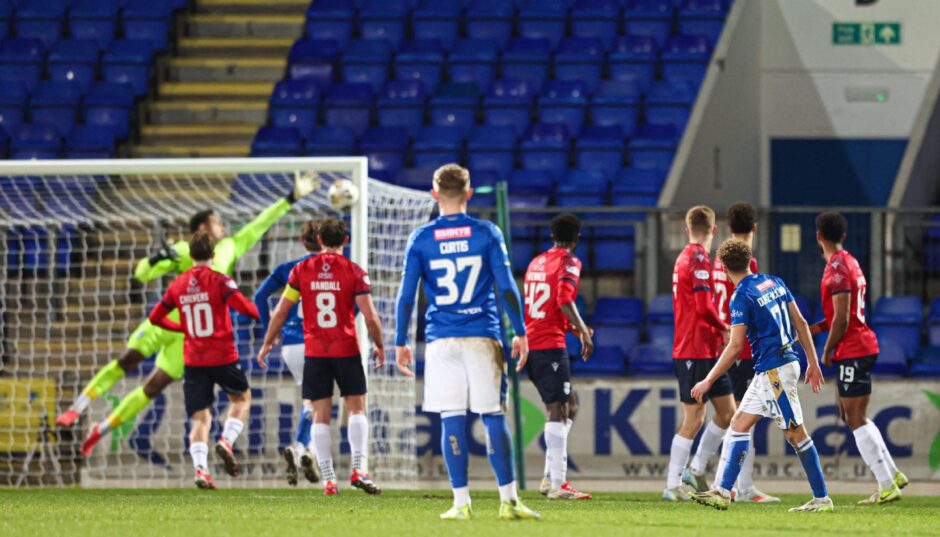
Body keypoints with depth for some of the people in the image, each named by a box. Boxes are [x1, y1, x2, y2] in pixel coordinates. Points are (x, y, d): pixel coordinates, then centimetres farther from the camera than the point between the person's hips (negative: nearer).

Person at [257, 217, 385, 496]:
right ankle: (359, 468, -8)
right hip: (347, 349, -1)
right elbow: (370, 317, -7)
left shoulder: (301, 270, 2)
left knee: (320, 416, 4)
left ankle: (328, 480, 0)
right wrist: (379, 346, 9)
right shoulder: (354, 272, -3)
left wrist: (268, 343, 15)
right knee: (356, 409, 7)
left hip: (314, 352, 1)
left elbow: (281, 311, 3)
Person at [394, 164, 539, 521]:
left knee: (451, 420, 2)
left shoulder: (420, 239, 2)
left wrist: (401, 342, 7)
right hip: (482, 337, 0)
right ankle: (508, 501, -4)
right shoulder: (487, 233, 1)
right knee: (494, 417, 1)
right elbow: (507, 288, -2)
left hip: (441, 341, 0)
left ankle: (461, 502, 0)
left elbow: (406, 294, 1)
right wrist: (521, 333, 3)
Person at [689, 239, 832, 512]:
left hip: (774, 370, -9)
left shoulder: (742, 296, -14)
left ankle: (822, 498, 0)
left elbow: (735, 347, -16)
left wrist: (708, 381, -10)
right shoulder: (774, 282, 10)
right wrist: (813, 361, 19)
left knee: (795, 433, -4)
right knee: (740, 423, 9)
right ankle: (723, 492, 5)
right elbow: (800, 323, 12)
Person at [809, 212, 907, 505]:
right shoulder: (850, 263, 15)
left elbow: (842, 318, -18)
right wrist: (813, 329, 14)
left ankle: (887, 486, -8)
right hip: (864, 346, 10)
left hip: (852, 350, -10)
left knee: (856, 420, -7)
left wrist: (827, 351, -9)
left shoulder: (837, 267, -15)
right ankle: (892, 474, 17)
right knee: (850, 414, 17)